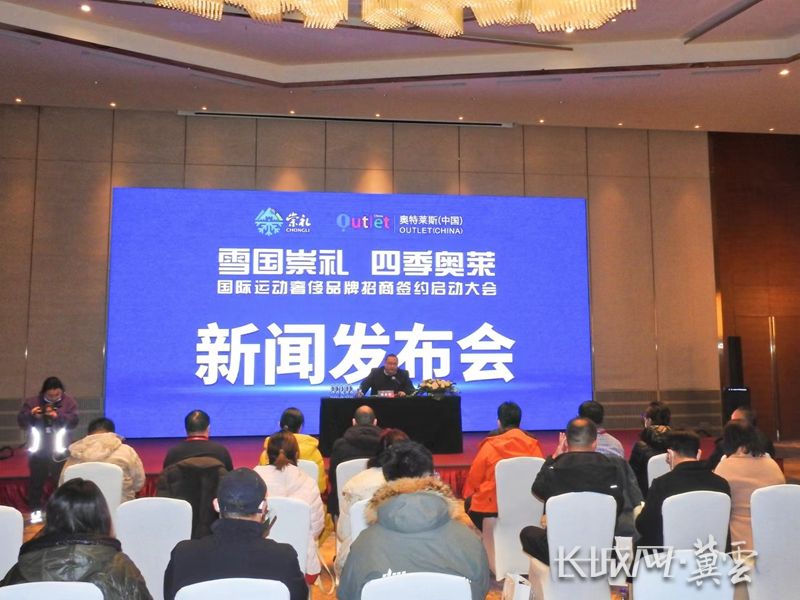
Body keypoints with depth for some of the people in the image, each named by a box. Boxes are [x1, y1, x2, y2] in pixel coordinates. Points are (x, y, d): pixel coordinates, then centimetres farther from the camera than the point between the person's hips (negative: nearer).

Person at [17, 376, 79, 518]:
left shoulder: (69, 402, -4)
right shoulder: (32, 401, -2)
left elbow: (74, 421, -14)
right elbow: (21, 421, -5)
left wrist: (58, 416, -29)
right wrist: (31, 415, -25)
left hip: (59, 450, 0)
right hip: (38, 450, 1)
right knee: (36, 480, 8)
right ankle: (36, 510, 21)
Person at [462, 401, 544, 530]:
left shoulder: (490, 445, -10)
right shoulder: (533, 445, -4)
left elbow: (474, 478, -1)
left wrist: (467, 495, 18)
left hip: (490, 509, -4)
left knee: (469, 502, 23)